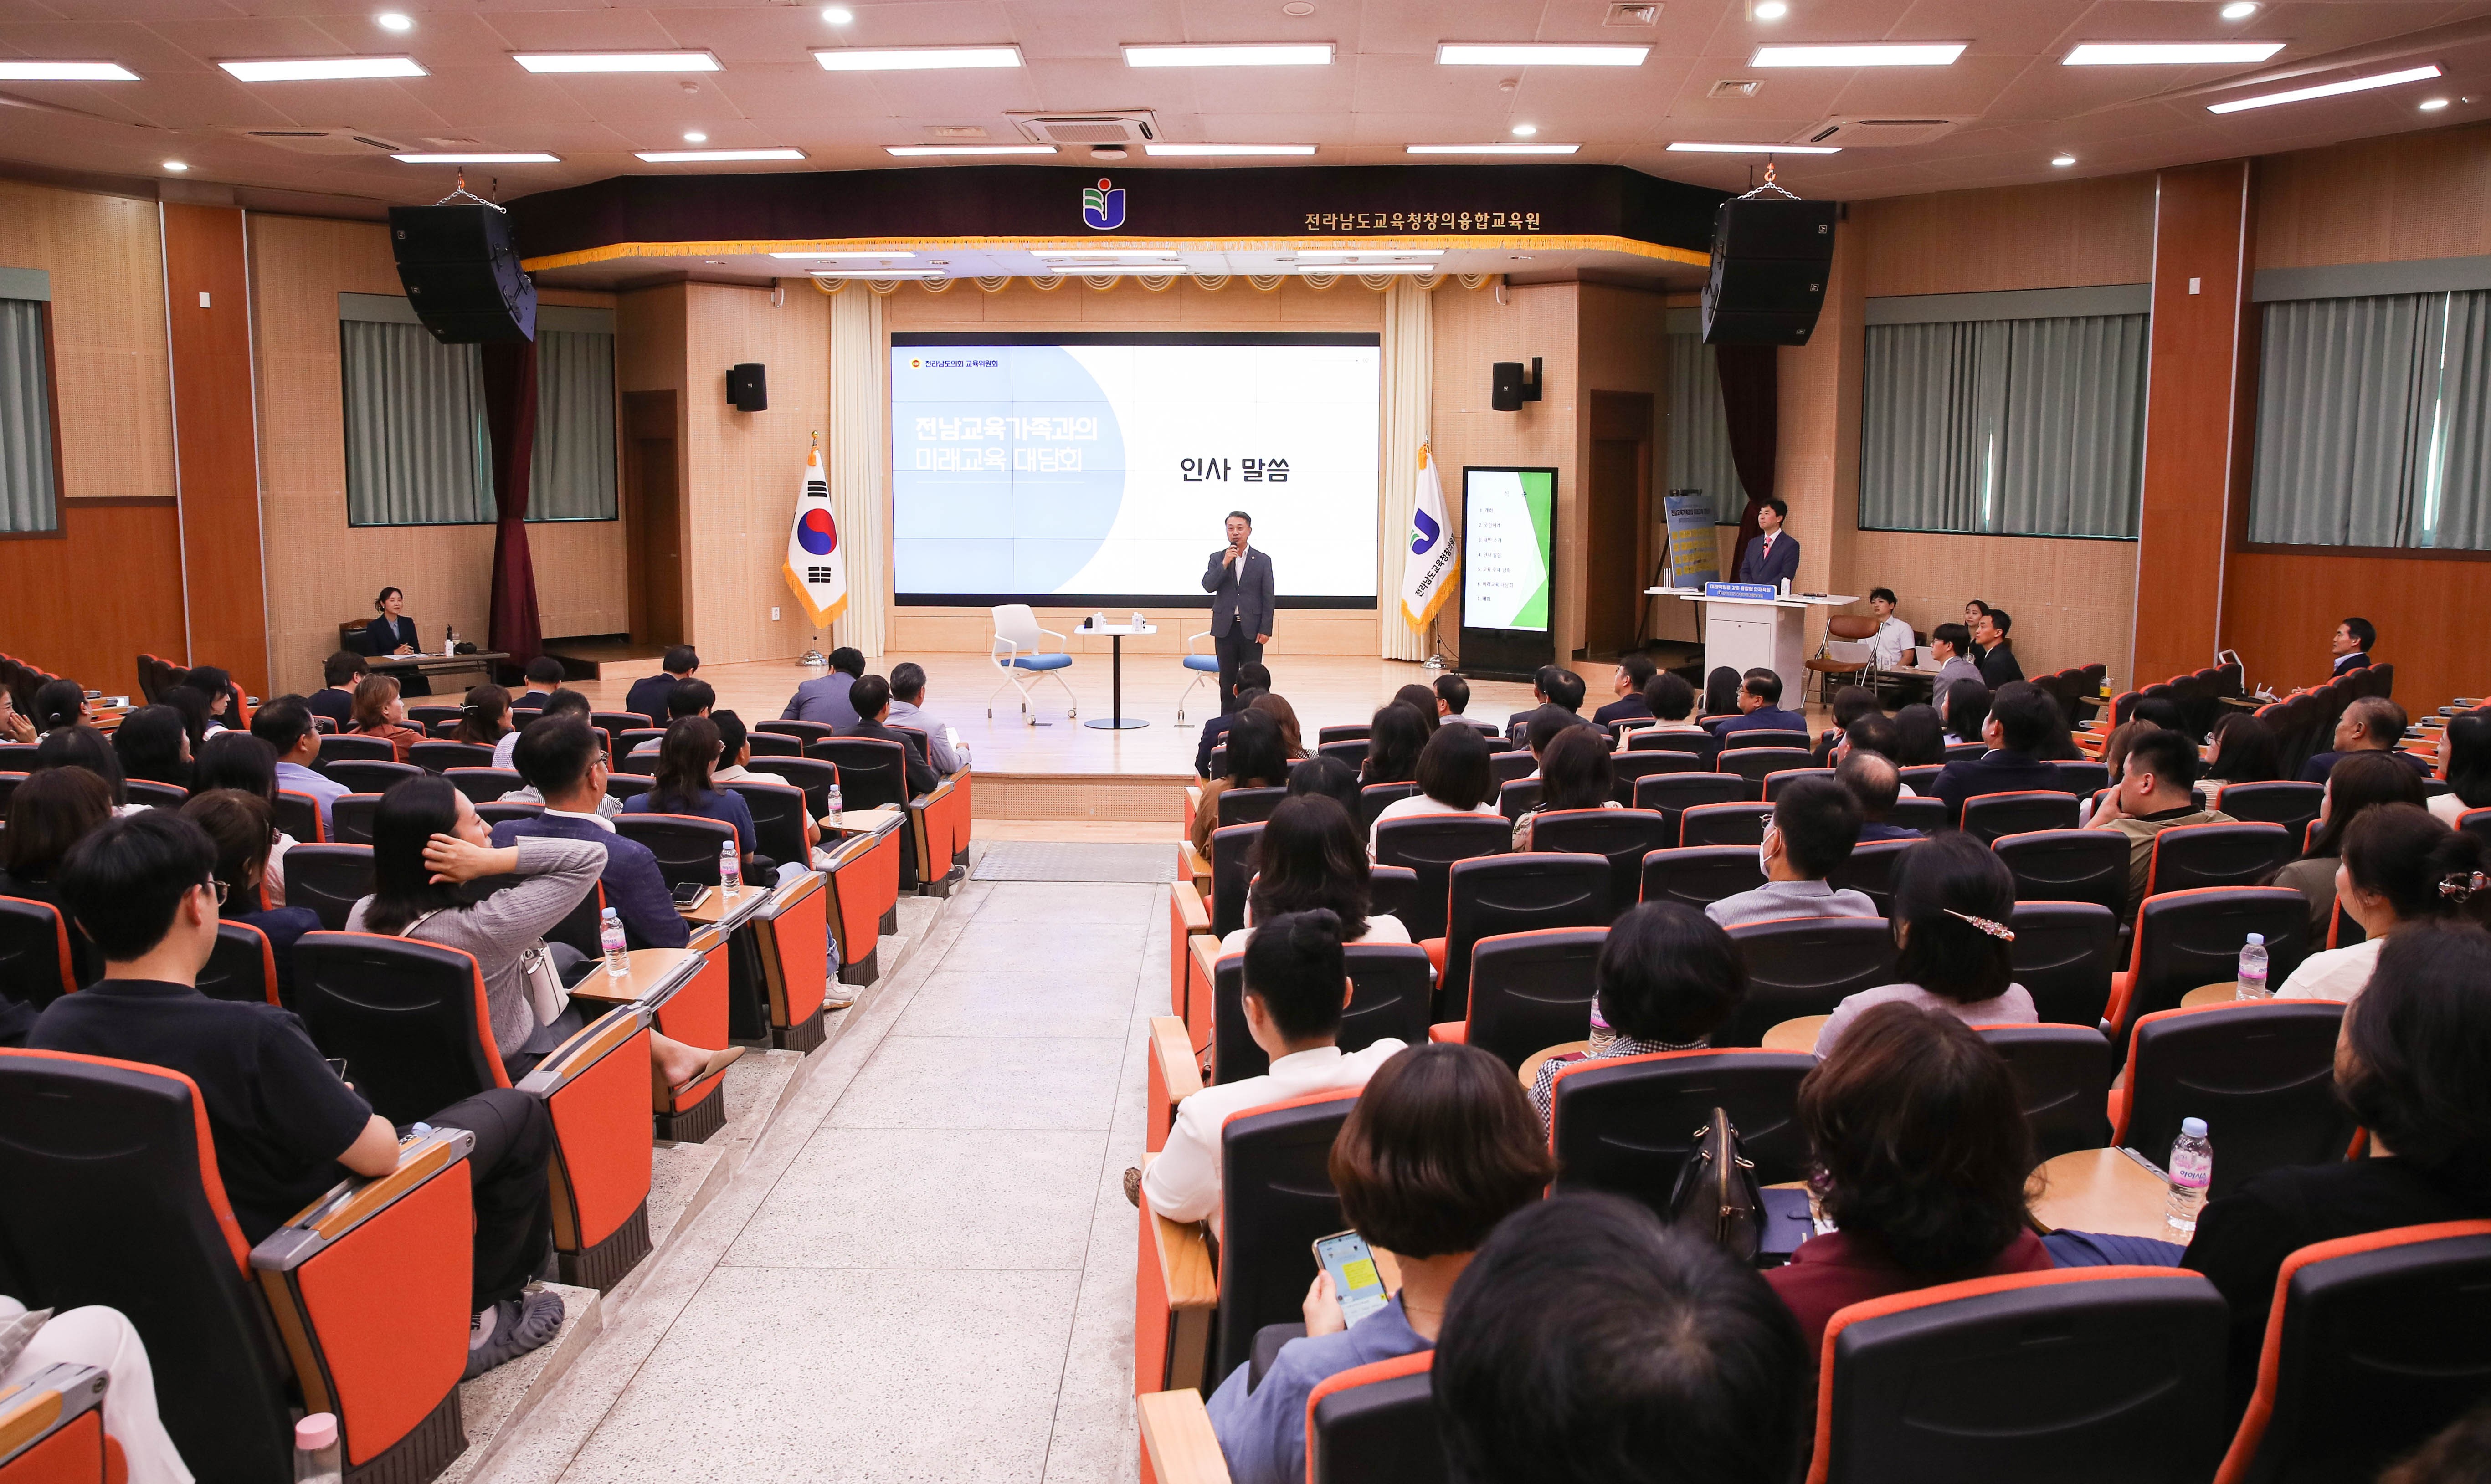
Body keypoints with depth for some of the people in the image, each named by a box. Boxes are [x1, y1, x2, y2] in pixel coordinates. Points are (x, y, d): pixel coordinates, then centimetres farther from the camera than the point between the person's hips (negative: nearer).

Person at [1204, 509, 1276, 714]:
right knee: (1227, 681, 6)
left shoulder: (1262, 561, 3)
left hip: (1251, 629, -1)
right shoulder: (1217, 558, 7)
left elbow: (1269, 598, 1)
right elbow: (1208, 586, -7)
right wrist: (1225, 564, -17)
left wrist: (1266, 630, -6)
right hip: (1225, 628, 1)